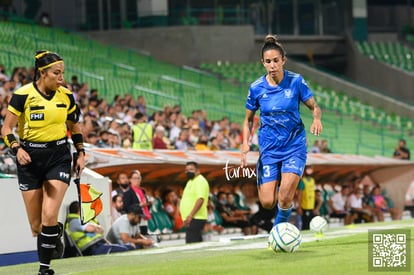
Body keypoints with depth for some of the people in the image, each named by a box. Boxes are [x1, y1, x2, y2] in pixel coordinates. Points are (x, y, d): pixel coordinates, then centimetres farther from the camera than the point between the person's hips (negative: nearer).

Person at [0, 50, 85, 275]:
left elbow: (75, 126, 17)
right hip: (30, 158, -1)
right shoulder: (23, 95, -12)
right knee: (36, 226, 2)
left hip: (59, 157, 1)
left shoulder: (66, 96, 0)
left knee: (49, 216, -15)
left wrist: (81, 153, 10)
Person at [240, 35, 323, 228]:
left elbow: (315, 107, 1)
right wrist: (246, 143, -8)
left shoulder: (296, 81, -8)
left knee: (285, 199, -17)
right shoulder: (256, 88, -4)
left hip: (294, 146, -2)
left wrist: (317, 119, -23)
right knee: (267, 202, -4)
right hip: (269, 149, 2)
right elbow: (248, 119, 8)